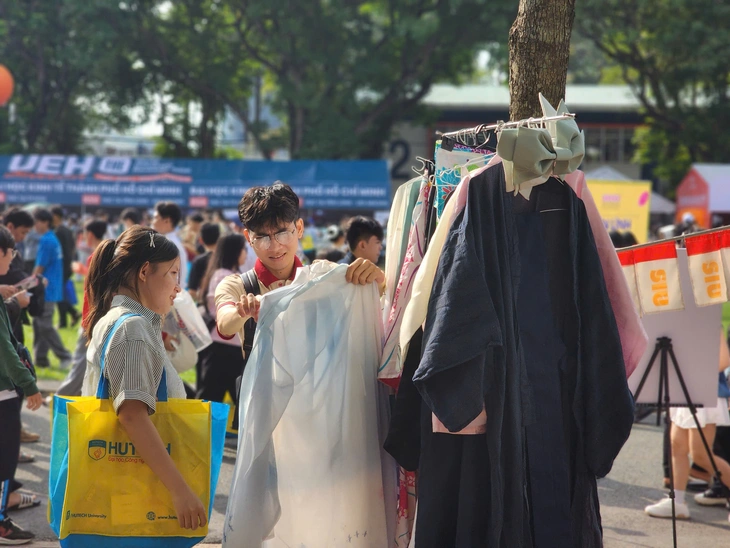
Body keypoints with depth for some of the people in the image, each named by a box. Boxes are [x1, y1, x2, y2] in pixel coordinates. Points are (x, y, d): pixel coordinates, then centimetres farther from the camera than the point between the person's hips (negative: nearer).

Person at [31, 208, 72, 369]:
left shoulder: (46, 241, -16)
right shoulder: (53, 239, 13)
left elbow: (40, 267, -15)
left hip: (46, 289, -10)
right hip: (50, 288, 10)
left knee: (45, 326, -5)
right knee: (39, 324, 11)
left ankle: (64, 356, -1)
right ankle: (40, 358, 13)